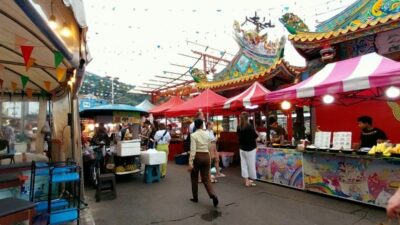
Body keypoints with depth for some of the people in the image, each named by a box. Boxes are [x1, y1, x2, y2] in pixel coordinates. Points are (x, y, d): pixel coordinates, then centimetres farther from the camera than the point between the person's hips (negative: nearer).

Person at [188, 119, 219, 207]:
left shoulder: (193, 135, -10)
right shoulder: (207, 134, 4)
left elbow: (193, 150, -17)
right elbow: (209, 147, 9)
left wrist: (190, 163, -18)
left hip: (197, 156, -4)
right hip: (206, 156, 4)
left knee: (194, 177, 17)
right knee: (206, 178, 10)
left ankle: (195, 197, 26)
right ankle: (213, 195, -11)